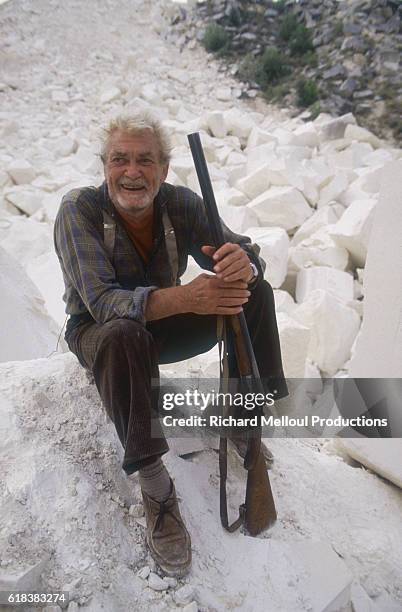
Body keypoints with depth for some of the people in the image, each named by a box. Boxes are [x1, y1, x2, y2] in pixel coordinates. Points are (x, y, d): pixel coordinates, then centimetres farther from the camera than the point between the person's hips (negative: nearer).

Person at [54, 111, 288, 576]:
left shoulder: (180, 203, -12)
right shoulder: (79, 209, -22)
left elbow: (244, 251, -13)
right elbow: (102, 301, -35)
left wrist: (243, 264, -40)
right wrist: (184, 297, -51)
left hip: (163, 324, 4)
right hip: (99, 333, -3)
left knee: (255, 291, -13)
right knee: (123, 334, -40)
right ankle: (154, 485, -26)